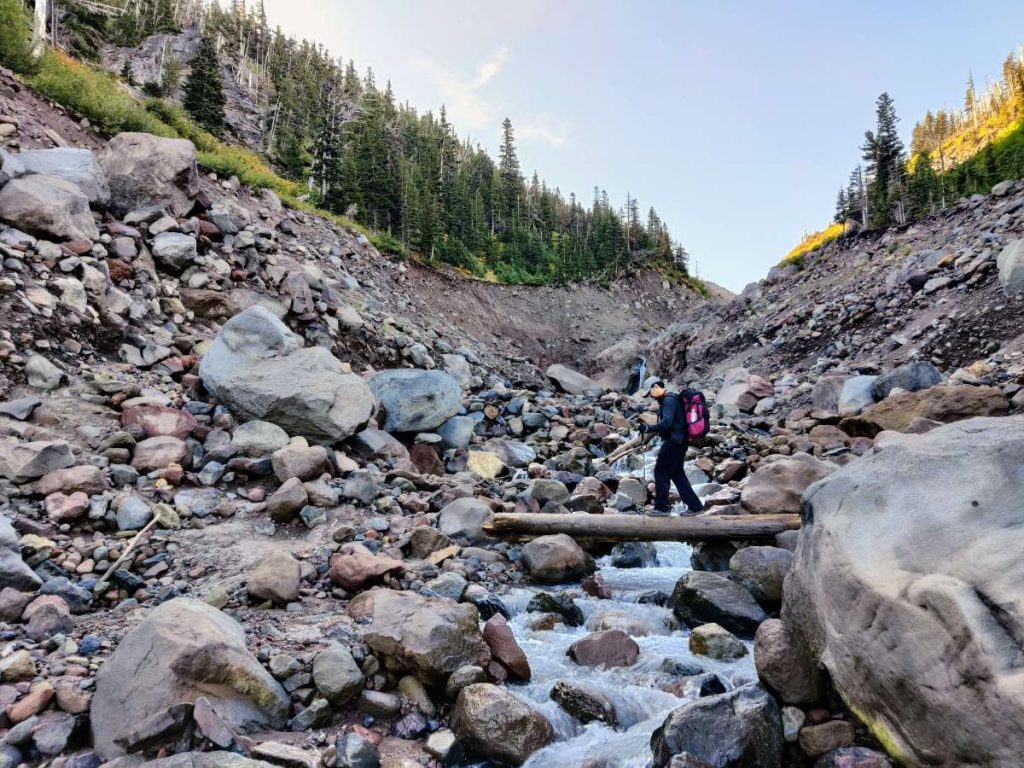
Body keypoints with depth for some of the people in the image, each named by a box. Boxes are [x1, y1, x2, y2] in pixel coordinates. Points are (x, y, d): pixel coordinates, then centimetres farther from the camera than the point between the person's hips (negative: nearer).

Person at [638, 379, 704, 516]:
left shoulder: (669, 400, -13)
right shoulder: (668, 399, 19)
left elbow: (667, 422, -25)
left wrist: (648, 429, -28)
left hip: (673, 442, -10)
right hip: (679, 442, 10)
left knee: (661, 471, -6)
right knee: (677, 474, 13)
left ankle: (661, 507, -4)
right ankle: (695, 506, 15)